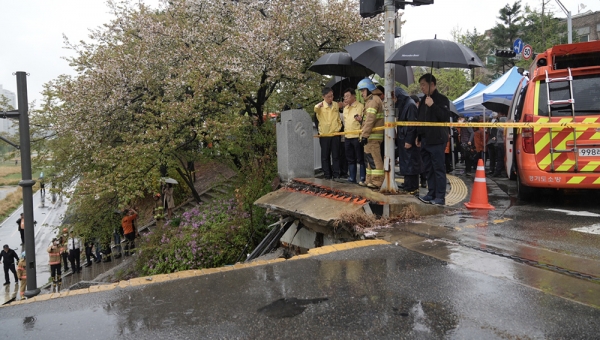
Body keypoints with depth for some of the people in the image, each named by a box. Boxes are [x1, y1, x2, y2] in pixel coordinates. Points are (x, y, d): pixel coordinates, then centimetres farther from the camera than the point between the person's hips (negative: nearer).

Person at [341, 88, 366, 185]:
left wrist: (360, 119, -24)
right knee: (350, 159, 12)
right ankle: (352, 178, 18)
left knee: (361, 159, -2)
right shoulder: (345, 108, 17)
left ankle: (363, 179, 2)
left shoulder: (360, 106, -6)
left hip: (357, 136, -7)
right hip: (347, 137, 7)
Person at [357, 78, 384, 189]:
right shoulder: (371, 100, 21)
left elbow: (370, 120, -22)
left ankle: (377, 182, -6)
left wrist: (364, 135, -24)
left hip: (372, 137, -11)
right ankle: (370, 180, 25)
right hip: (371, 136, 11)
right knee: (369, 158, 17)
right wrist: (364, 135, 22)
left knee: (374, 159, -9)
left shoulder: (373, 100, -13)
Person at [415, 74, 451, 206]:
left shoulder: (442, 99, -6)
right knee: (429, 169, 11)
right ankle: (431, 194, 18)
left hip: (436, 140, -8)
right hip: (425, 140, 8)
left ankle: (440, 197, -1)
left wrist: (433, 105, -22)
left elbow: (445, 117, -17)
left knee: (438, 168, -5)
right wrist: (418, 136, 19)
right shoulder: (423, 100, 17)